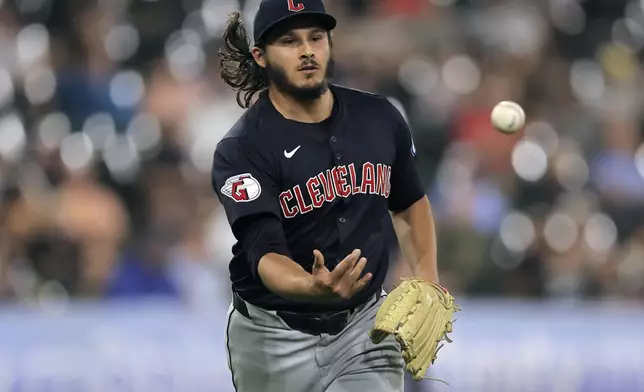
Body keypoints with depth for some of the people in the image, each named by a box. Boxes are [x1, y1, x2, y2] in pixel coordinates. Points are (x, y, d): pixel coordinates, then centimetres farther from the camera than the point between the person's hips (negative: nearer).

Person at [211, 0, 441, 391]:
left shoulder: (380, 118, 0)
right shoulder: (241, 150, -15)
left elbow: (410, 203, 18)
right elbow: (266, 254, -26)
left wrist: (427, 281, 3)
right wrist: (313, 288, -47)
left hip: (365, 328, 3)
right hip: (274, 340, -3)